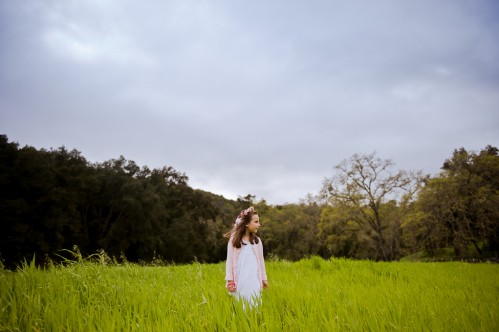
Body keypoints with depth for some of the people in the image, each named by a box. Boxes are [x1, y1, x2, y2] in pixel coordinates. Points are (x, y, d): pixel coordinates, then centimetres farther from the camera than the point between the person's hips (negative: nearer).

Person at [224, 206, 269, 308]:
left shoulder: (257, 241, 7)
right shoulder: (234, 240, -2)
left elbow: (261, 261, 13)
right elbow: (230, 261, -1)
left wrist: (264, 278, 14)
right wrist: (229, 280, -4)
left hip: (254, 279, 3)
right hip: (239, 280, -2)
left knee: (253, 304, 1)